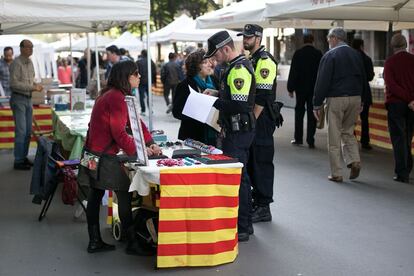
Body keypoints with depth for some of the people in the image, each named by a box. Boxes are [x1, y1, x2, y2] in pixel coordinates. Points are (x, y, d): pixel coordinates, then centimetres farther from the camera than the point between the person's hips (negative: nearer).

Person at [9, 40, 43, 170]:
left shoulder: (30, 62, 12)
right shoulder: (17, 63, -14)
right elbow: (14, 83, -20)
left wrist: (36, 85, 2)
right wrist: (32, 87, -21)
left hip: (28, 98, 8)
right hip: (18, 99, -8)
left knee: (28, 131, 11)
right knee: (21, 131, -8)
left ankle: (24, 157, 22)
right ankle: (18, 161, -2)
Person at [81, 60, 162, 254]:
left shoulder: (113, 94, 13)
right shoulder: (117, 98, -19)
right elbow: (119, 133, -24)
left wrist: (150, 143, 3)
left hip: (94, 153, 10)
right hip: (103, 155, -10)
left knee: (96, 195, 13)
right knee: (124, 196, -2)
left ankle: (95, 242, 21)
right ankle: (132, 243, 5)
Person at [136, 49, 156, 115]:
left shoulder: (138, 62, -7)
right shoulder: (151, 61, 3)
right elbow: (154, 72, 6)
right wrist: (154, 81, 12)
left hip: (141, 82, -3)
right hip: (149, 82, 3)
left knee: (142, 96, 3)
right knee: (149, 95, 14)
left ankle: (143, 110, 2)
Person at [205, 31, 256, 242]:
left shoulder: (239, 69, -18)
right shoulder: (237, 66, 15)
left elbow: (239, 105, -26)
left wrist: (214, 102, -16)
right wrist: (216, 97, 11)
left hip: (238, 133, -11)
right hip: (237, 131, 11)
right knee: (241, 176, 16)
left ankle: (241, 228, -1)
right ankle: (245, 223, 26)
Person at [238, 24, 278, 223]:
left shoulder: (265, 61, -14)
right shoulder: (250, 59, 17)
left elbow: (263, 96, -20)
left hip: (262, 121, -10)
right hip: (250, 119, 10)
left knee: (262, 162, -5)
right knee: (251, 161, 14)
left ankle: (264, 208, 1)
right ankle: (257, 200, 25)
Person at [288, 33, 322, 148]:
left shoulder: (298, 54, -5)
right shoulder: (318, 54, -2)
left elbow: (293, 72, -5)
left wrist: (291, 88, 1)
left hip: (300, 88, 0)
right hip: (314, 89, 0)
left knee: (299, 113, 11)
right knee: (312, 115, 2)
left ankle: (298, 138, 15)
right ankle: (310, 141, 1)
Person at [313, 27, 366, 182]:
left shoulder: (330, 56, -8)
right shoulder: (356, 55, 10)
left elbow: (322, 82, -11)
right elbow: (363, 79, 15)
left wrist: (317, 104, -7)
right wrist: (361, 101, 22)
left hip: (336, 99, -5)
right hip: (355, 98, 6)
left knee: (334, 137, 2)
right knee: (348, 132, 20)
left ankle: (336, 174, 4)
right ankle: (354, 161, 0)